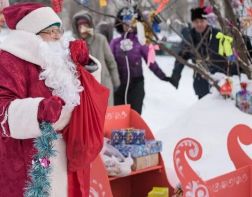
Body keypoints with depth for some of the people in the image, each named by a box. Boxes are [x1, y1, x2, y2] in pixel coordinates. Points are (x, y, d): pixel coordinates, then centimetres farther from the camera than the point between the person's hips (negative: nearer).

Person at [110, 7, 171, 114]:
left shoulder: (140, 42, -1)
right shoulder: (115, 42, 4)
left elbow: (151, 62, 0)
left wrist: (164, 77, -6)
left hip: (136, 85, -2)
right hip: (118, 85, 2)